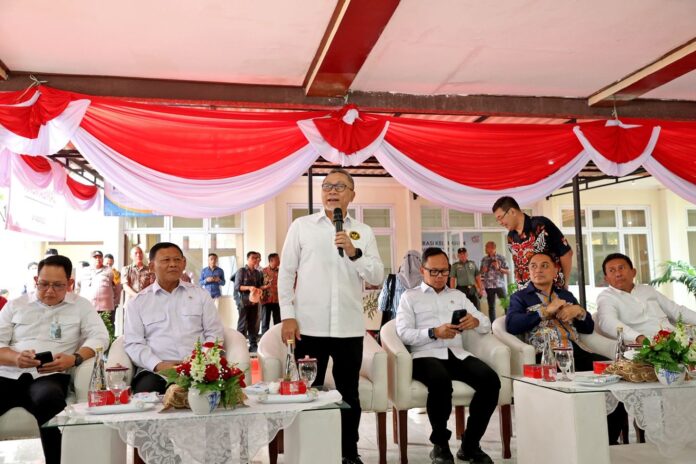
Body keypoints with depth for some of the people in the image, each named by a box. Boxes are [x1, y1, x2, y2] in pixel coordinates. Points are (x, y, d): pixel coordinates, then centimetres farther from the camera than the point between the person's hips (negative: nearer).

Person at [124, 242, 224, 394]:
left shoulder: (201, 295, 17)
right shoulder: (138, 302, 14)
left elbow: (214, 333, 12)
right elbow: (133, 343, 6)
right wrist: (158, 365, -12)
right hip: (155, 370, -1)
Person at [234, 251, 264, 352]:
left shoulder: (258, 273, 13)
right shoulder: (241, 271, -2)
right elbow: (236, 286, -8)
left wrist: (259, 290, -5)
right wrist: (248, 288, -21)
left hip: (254, 301, 5)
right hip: (244, 301, -5)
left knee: (253, 325, 9)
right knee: (242, 325, -3)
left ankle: (253, 346, 14)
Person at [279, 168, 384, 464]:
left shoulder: (363, 232, 8)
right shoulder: (301, 226, 5)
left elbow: (377, 278, 1)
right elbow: (286, 273, 3)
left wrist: (354, 253, -14)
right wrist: (288, 316, -5)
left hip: (349, 327, 2)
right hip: (309, 325, -1)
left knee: (349, 394, 12)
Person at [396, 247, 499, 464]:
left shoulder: (458, 295, 25)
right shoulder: (410, 296, 13)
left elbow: (486, 325, 16)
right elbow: (403, 333, -1)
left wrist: (475, 321, -8)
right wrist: (434, 333, -16)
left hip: (457, 353, 4)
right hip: (426, 355, -4)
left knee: (491, 380, -24)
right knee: (441, 382, -37)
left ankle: (470, 444, -7)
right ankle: (440, 445, -12)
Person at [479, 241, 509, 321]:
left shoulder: (501, 258, -2)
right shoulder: (484, 259, 8)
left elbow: (508, 272, -1)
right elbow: (481, 273, 17)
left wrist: (499, 268, -15)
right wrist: (483, 271, -5)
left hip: (500, 285, -3)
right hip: (488, 286, 3)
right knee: (491, 307, 7)